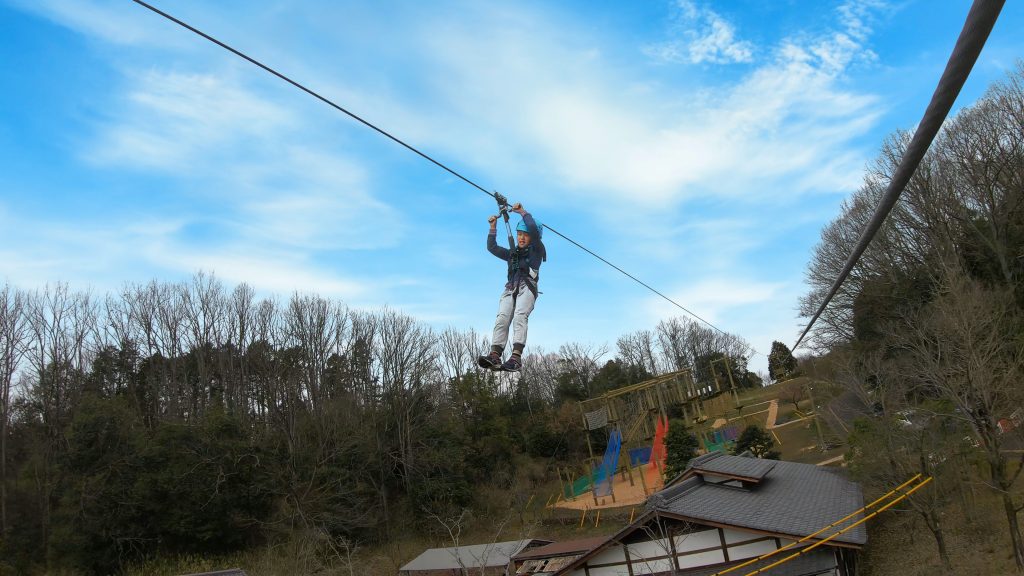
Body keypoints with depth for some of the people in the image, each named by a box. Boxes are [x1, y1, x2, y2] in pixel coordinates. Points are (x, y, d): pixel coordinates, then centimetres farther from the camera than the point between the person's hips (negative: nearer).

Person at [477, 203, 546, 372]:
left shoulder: (536, 251, 17)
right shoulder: (511, 254, 33)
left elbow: (534, 229, 3)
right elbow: (492, 247, 30)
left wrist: (522, 211, 9)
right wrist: (493, 228, 22)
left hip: (527, 287, -4)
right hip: (510, 288, 4)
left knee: (520, 316, -30)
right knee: (502, 317, -22)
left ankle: (516, 356, -47)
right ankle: (495, 355, -40)